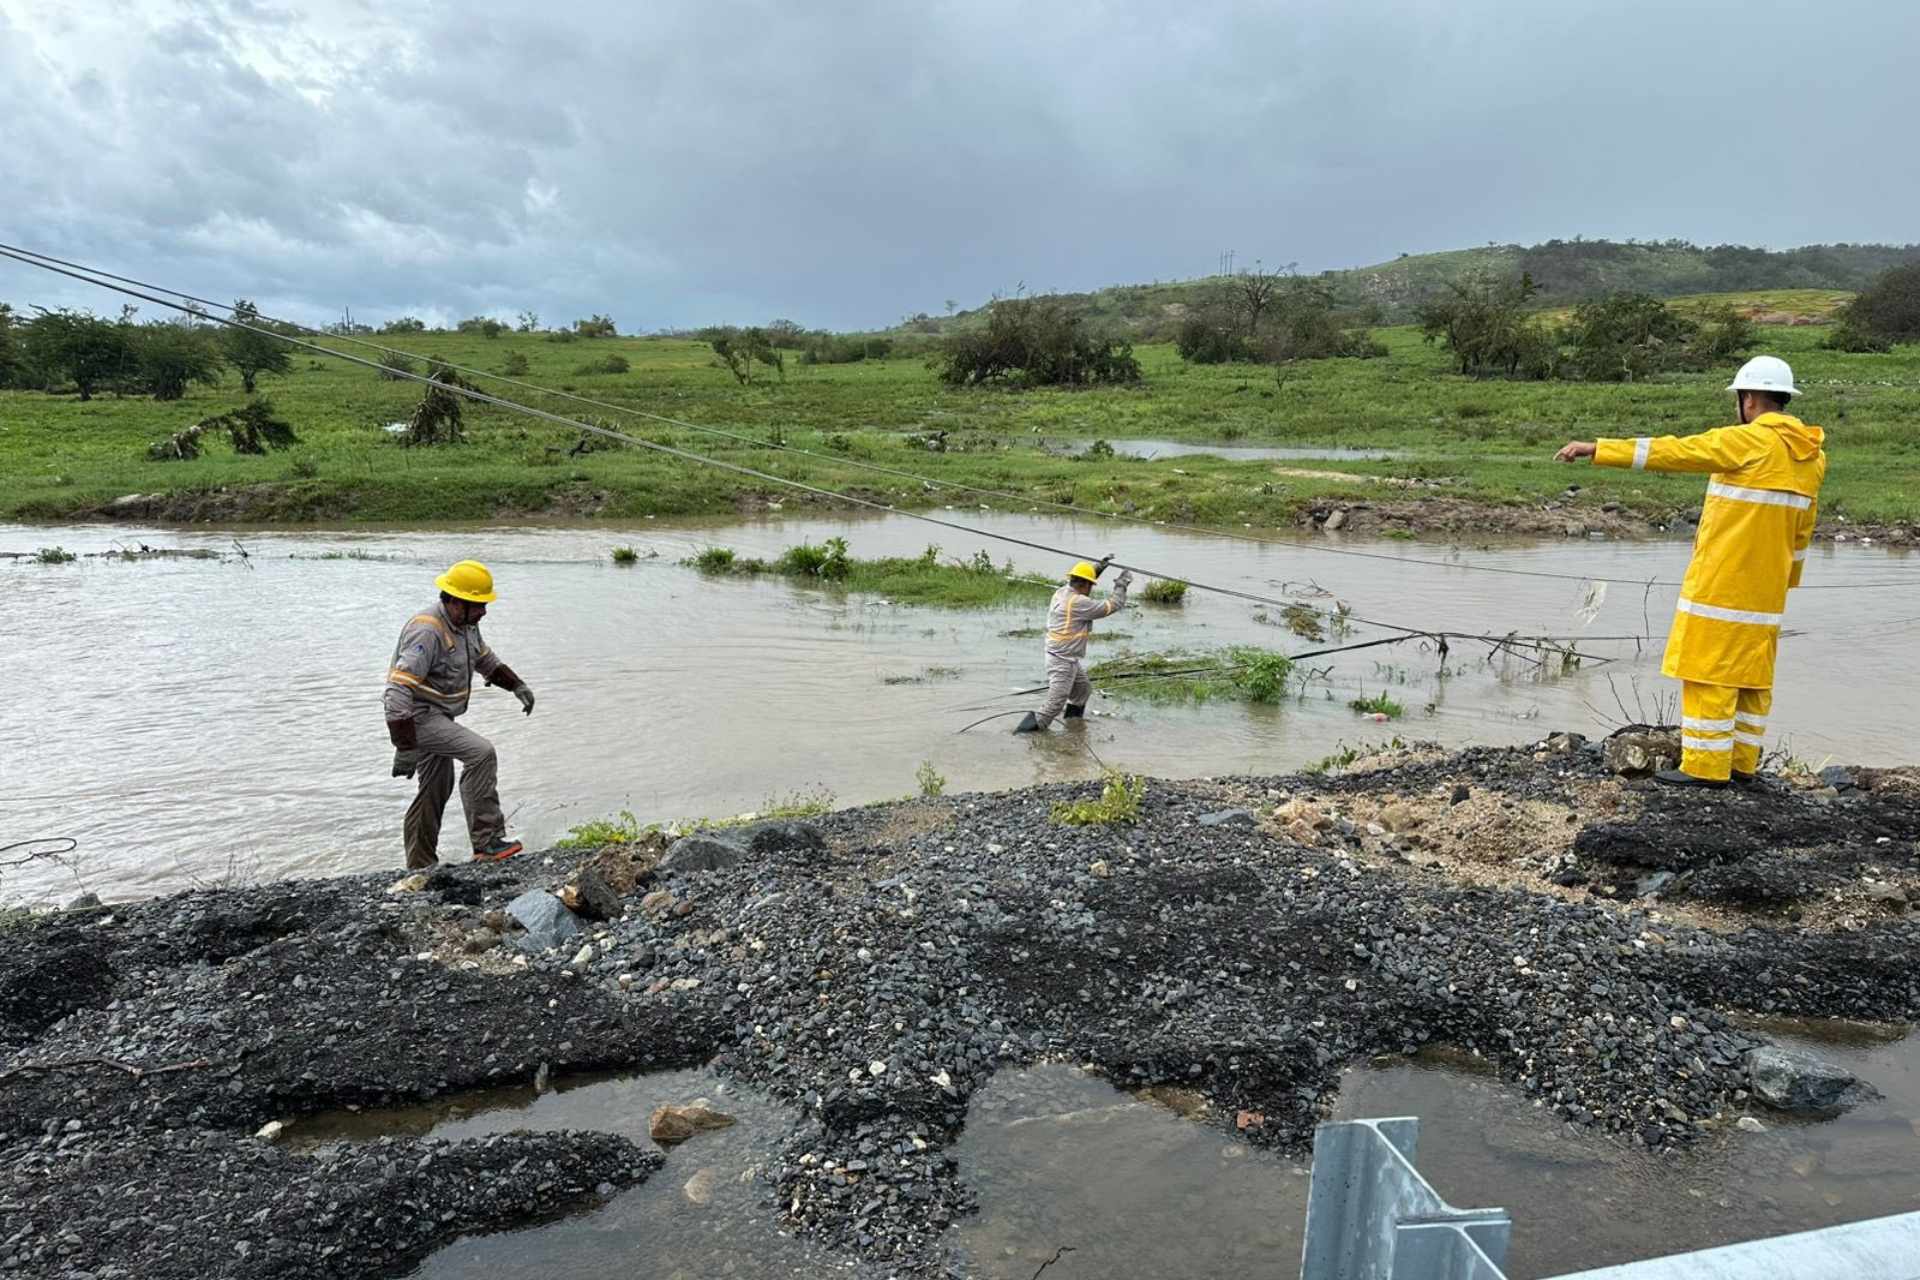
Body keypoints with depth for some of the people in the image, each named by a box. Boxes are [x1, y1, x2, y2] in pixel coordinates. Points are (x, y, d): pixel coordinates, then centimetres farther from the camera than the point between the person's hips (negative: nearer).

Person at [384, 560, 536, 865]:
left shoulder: (464, 623, 4)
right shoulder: (427, 631, -26)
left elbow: (484, 658, 24)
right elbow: (399, 690, -31)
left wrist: (516, 685, 10)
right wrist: (405, 748, -33)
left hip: (438, 716, 10)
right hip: (417, 717, -10)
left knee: (436, 788, 16)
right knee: (481, 753, -24)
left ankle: (420, 866, 28)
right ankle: (487, 843, -21)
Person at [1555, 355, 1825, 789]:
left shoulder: (1749, 441, -13)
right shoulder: (1810, 456, 12)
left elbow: (1671, 450, -18)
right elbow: (1801, 528, 18)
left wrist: (1598, 449, -18)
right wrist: (1786, 579, 26)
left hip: (1721, 582, -8)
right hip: (1765, 587, 8)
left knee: (1708, 671, -3)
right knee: (1751, 673, 12)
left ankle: (1705, 766, 0)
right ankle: (1741, 763, 18)